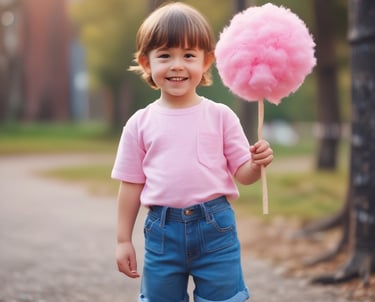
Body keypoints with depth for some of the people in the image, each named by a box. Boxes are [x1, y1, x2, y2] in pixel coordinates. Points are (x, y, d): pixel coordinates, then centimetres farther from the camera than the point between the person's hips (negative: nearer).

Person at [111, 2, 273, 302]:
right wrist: (124, 240, 6)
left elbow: (242, 173, 2)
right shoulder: (140, 124, 2)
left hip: (215, 227, -1)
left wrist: (257, 164, -20)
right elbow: (131, 185, 6)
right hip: (163, 231, 1)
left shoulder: (220, 116, 0)